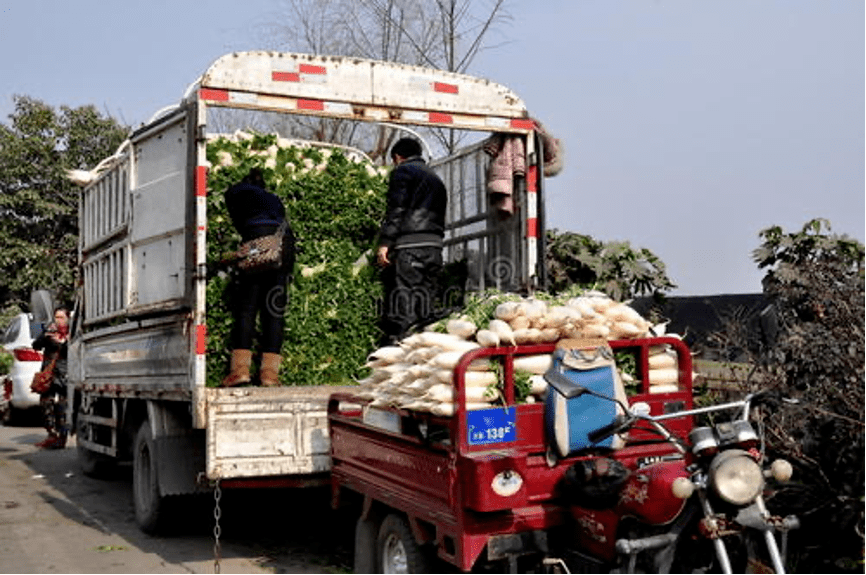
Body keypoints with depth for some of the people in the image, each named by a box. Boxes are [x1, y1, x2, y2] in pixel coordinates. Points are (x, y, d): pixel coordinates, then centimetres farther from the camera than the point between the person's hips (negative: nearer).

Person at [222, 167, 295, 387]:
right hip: (286, 242, 4)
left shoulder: (236, 193, 23)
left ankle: (240, 367, -16)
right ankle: (270, 372, -7)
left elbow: (238, 222, 16)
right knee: (274, 309, 1)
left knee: (246, 306, -5)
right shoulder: (274, 199, 35)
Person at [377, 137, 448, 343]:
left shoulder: (402, 171, 5)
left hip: (409, 244, -7)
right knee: (425, 309, 5)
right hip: (434, 246, 7)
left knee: (401, 303, -12)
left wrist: (384, 243, -13)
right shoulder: (435, 178, 29)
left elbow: (397, 208, -8)